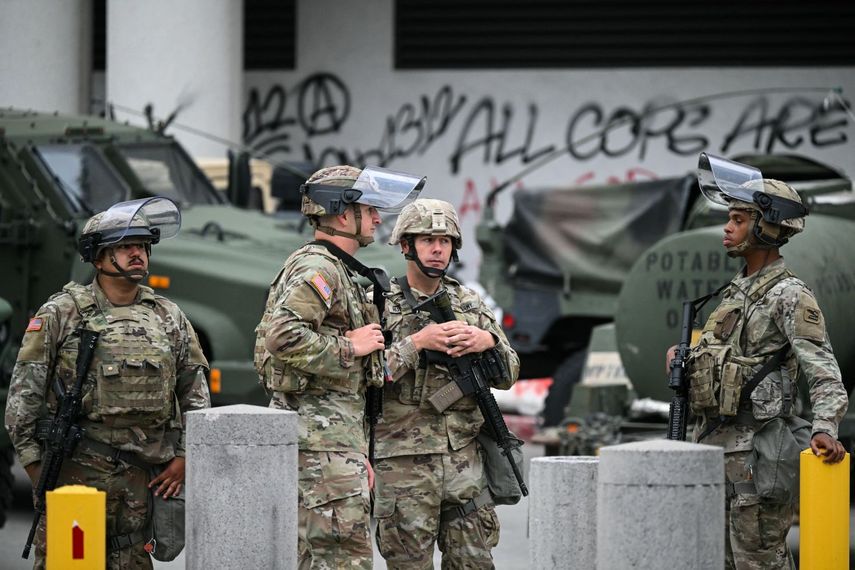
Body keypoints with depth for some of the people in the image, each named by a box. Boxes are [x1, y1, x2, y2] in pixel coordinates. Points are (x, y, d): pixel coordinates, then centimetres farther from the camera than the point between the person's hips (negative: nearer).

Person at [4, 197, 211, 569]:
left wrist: (183, 457, 8)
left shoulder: (169, 318, 12)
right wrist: (34, 462, -4)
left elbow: (195, 393, 17)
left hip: (142, 476, 4)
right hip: (76, 467, -4)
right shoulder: (61, 314, 0)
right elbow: (24, 393, -1)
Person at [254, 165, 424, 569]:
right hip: (323, 434, -11)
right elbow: (284, 338, -27)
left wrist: (359, 452, 25)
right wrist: (350, 347, -15)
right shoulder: (317, 269, -11)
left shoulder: (337, 271, 23)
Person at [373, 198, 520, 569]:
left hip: (464, 459, 4)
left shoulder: (470, 305, 12)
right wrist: (418, 342, -20)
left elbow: (508, 376, 12)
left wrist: (488, 341, -8)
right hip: (403, 464, -4)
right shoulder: (381, 304, -2)